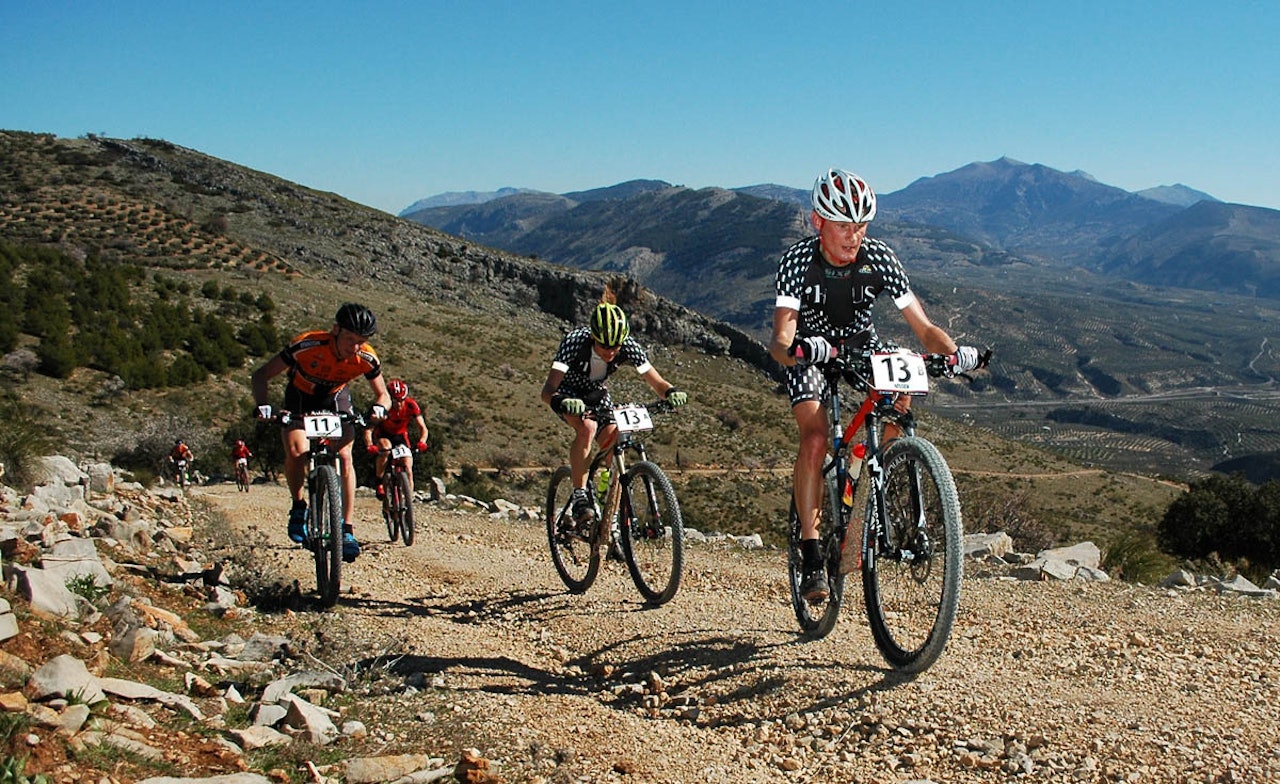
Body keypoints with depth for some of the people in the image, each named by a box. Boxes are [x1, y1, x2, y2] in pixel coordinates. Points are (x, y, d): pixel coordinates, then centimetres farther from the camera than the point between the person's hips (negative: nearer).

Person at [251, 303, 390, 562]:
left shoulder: (367, 358, -27)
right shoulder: (307, 345, -35)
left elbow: (383, 394, -11)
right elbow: (261, 375, -26)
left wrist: (379, 407, -35)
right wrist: (262, 405, -44)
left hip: (335, 397, 1)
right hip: (300, 397, -1)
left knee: (344, 456, -18)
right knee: (296, 453, -24)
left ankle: (347, 529, -10)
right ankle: (299, 508, 2)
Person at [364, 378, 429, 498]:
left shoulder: (411, 405, -25)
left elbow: (422, 427, -24)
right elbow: (368, 429, -33)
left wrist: (422, 442, -44)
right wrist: (369, 446, -52)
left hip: (401, 435, 2)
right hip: (383, 434, -2)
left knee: (408, 469, -11)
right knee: (385, 449, -36)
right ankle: (379, 483, -19)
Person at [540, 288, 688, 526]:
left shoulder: (629, 347, -27)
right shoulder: (574, 342, -36)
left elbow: (656, 382, -23)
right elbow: (548, 390, -43)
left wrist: (671, 392, -46)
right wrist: (562, 402, -65)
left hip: (597, 393, 4)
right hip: (568, 393, -3)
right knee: (587, 427, -34)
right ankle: (580, 495, -23)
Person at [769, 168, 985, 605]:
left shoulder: (879, 258, -21)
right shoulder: (798, 261, -26)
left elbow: (923, 327, -21)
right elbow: (780, 340, -37)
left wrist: (953, 352, -42)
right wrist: (792, 349, -61)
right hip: (812, 352, -3)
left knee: (897, 404, -26)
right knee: (815, 439, -25)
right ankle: (811, 554, -17)